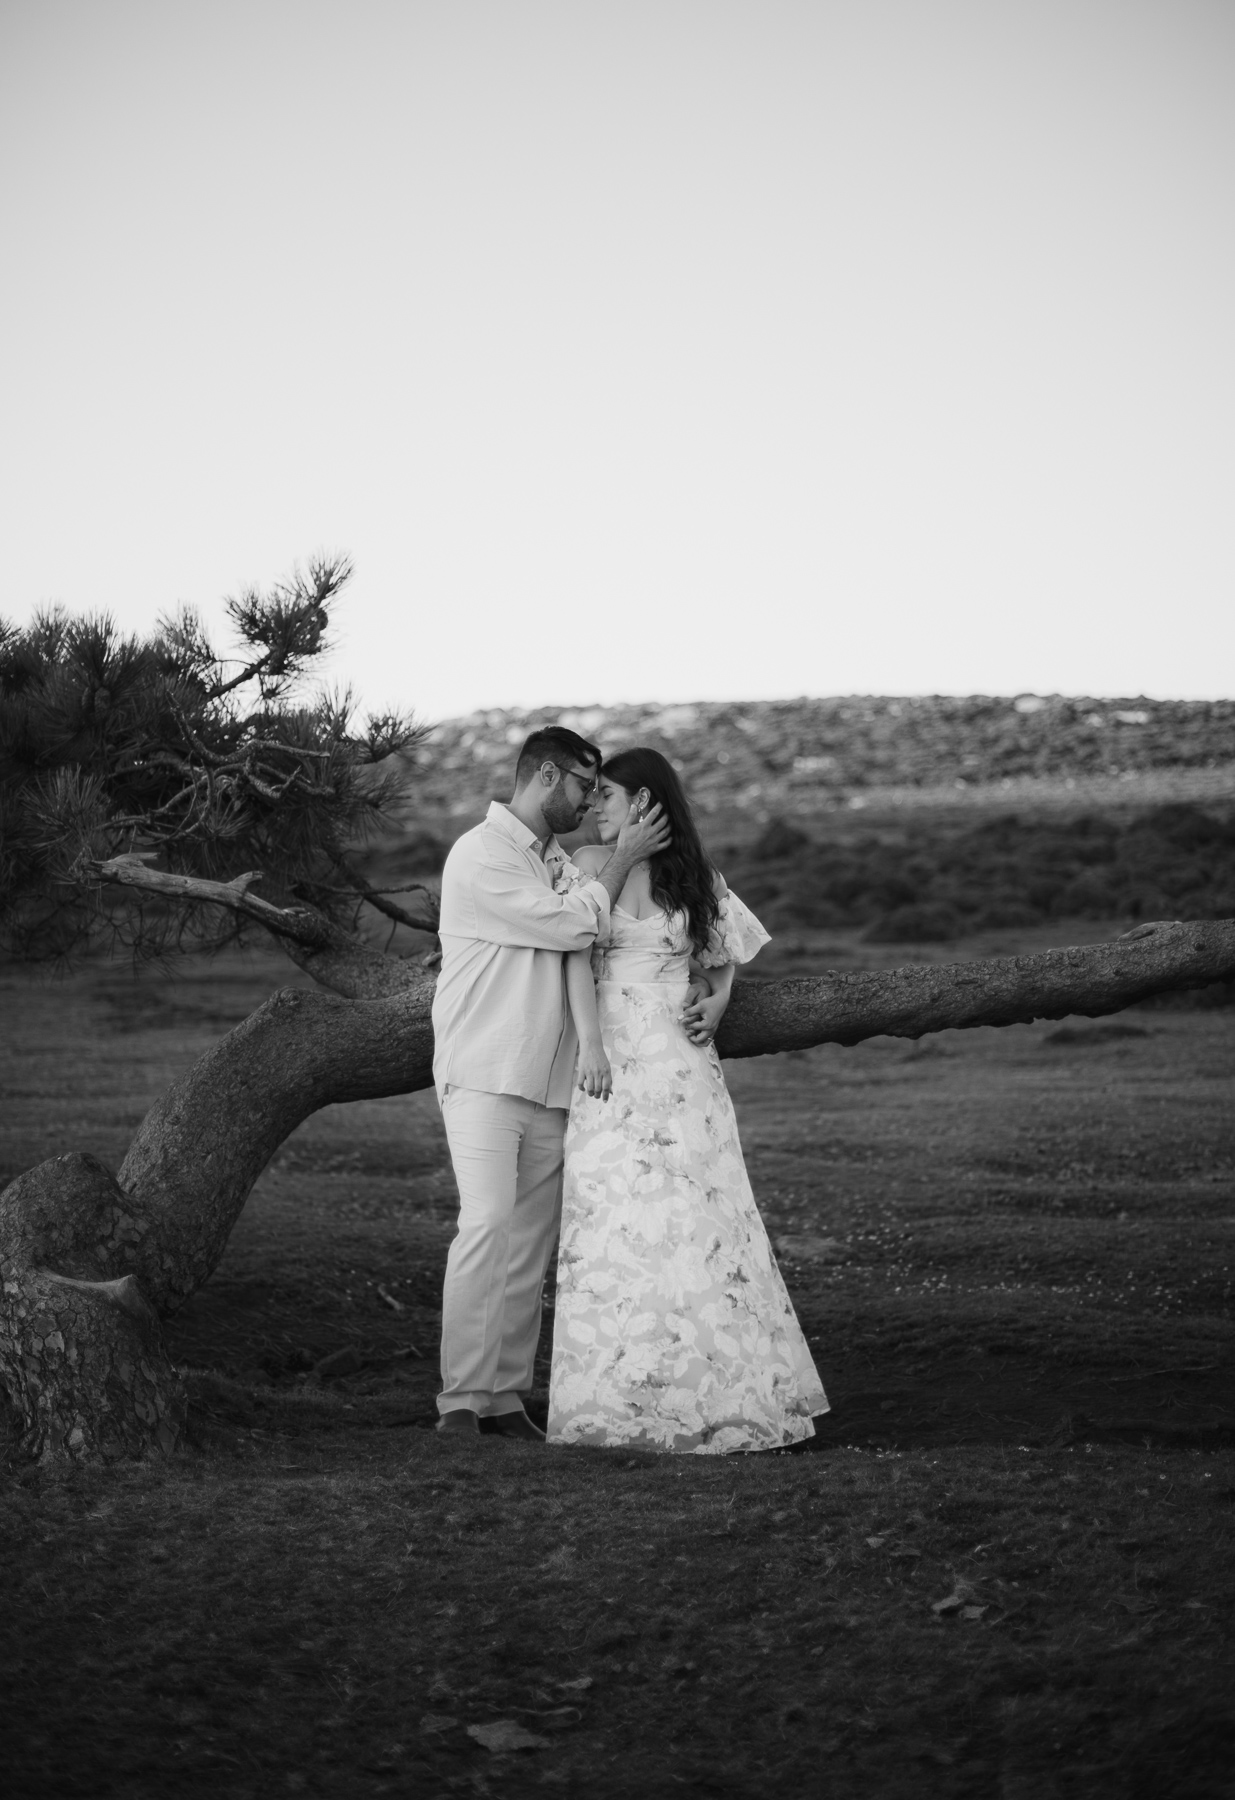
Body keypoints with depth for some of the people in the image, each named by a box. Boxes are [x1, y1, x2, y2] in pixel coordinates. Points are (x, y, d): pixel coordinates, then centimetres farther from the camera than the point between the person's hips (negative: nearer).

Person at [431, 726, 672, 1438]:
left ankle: (507, 1392, 9)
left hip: (550, 1084, 8)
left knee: (531, 1244, 5)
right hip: (484, 1076, -8)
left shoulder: (558, 859, 18)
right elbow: (573, 927, -14)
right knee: (487, 1224, -18)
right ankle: (460, 1398, -16)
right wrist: (625, 858, -4)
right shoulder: (482, 854, -9)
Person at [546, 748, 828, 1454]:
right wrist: (590, 1043, -17)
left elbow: (726, 960, 21)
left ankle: (710, 1388, 7)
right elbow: (578, 955, -5)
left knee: (697, 1216, 0)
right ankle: (618, 1393, 1)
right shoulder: (590, 867, 5)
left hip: (684, 1058, 1)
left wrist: (716, 1008, 0)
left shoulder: (698, 876, 10)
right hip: (613, 1057, -1)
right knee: (614, 1215, -4)